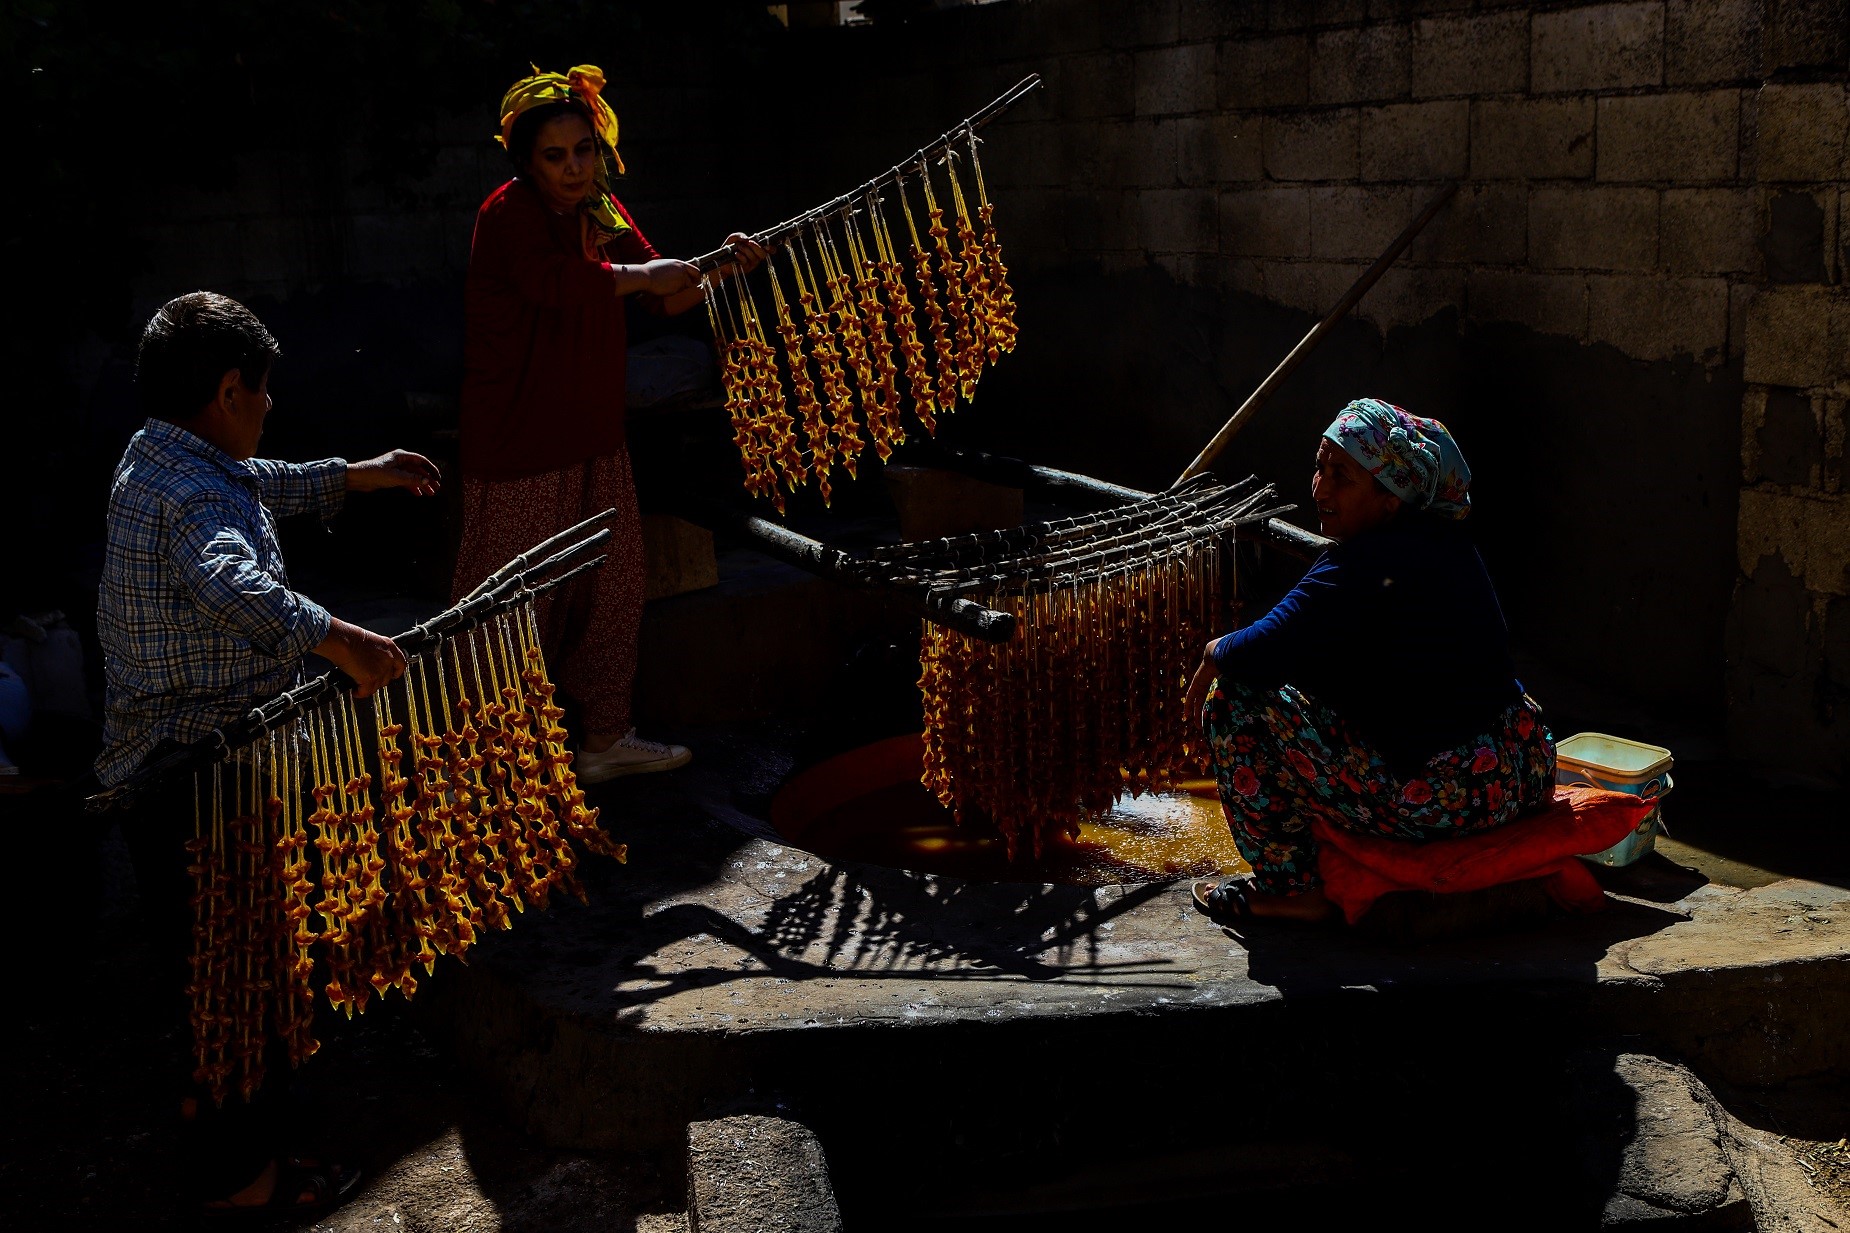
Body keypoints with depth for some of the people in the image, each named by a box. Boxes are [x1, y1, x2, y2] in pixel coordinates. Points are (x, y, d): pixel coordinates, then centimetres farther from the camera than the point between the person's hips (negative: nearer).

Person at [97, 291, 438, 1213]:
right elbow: (230, 585, -46)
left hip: (149, 765, 10)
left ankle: (208, 1090, 45)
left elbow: (262, 486, 27)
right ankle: (237, 1169, 15)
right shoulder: (199, 496, -25)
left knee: (196, 947, 26)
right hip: (203, 784, -10)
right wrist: (335, 638, -53)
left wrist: (357, 477, 28)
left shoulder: (152, 460, 8)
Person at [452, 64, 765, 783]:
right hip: (519, 447, -9)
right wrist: (643, 274, -24)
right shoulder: (511, 213, -14)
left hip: (594, 440, 9)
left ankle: (605, 740, 30)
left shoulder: (601, 214, 11)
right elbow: (554, 280, -33)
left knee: (612, 589, 16)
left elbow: (665, 296, 13)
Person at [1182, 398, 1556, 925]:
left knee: (1236, 699, -5)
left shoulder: (1362, 566, -19)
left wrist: (1214, 654, -3)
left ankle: (1289, 888, 4)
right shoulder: (1449, 541, 10)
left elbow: (1263, 654, -25)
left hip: (1435, 802, -10)